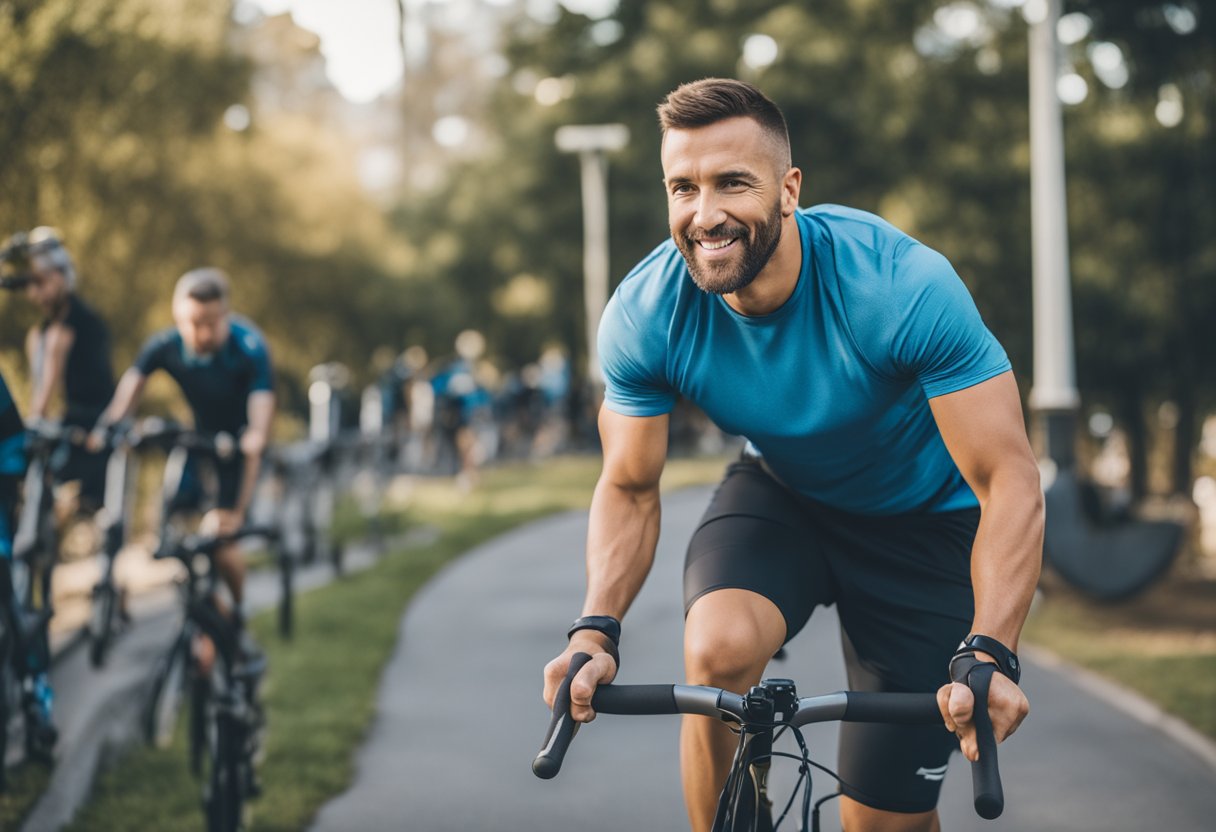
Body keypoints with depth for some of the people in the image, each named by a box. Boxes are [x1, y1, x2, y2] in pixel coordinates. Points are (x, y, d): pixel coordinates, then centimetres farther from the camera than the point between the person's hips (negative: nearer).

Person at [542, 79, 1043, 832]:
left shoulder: (902, 285, -33)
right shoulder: (645, 315, -23)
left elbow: (1009, 481, -31)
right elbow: (631, 488, -9)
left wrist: (989, 652, -45)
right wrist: (596, 629, -26)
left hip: (922, 517, -2)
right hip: (781, 495, 2)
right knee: (717, 650, -32)